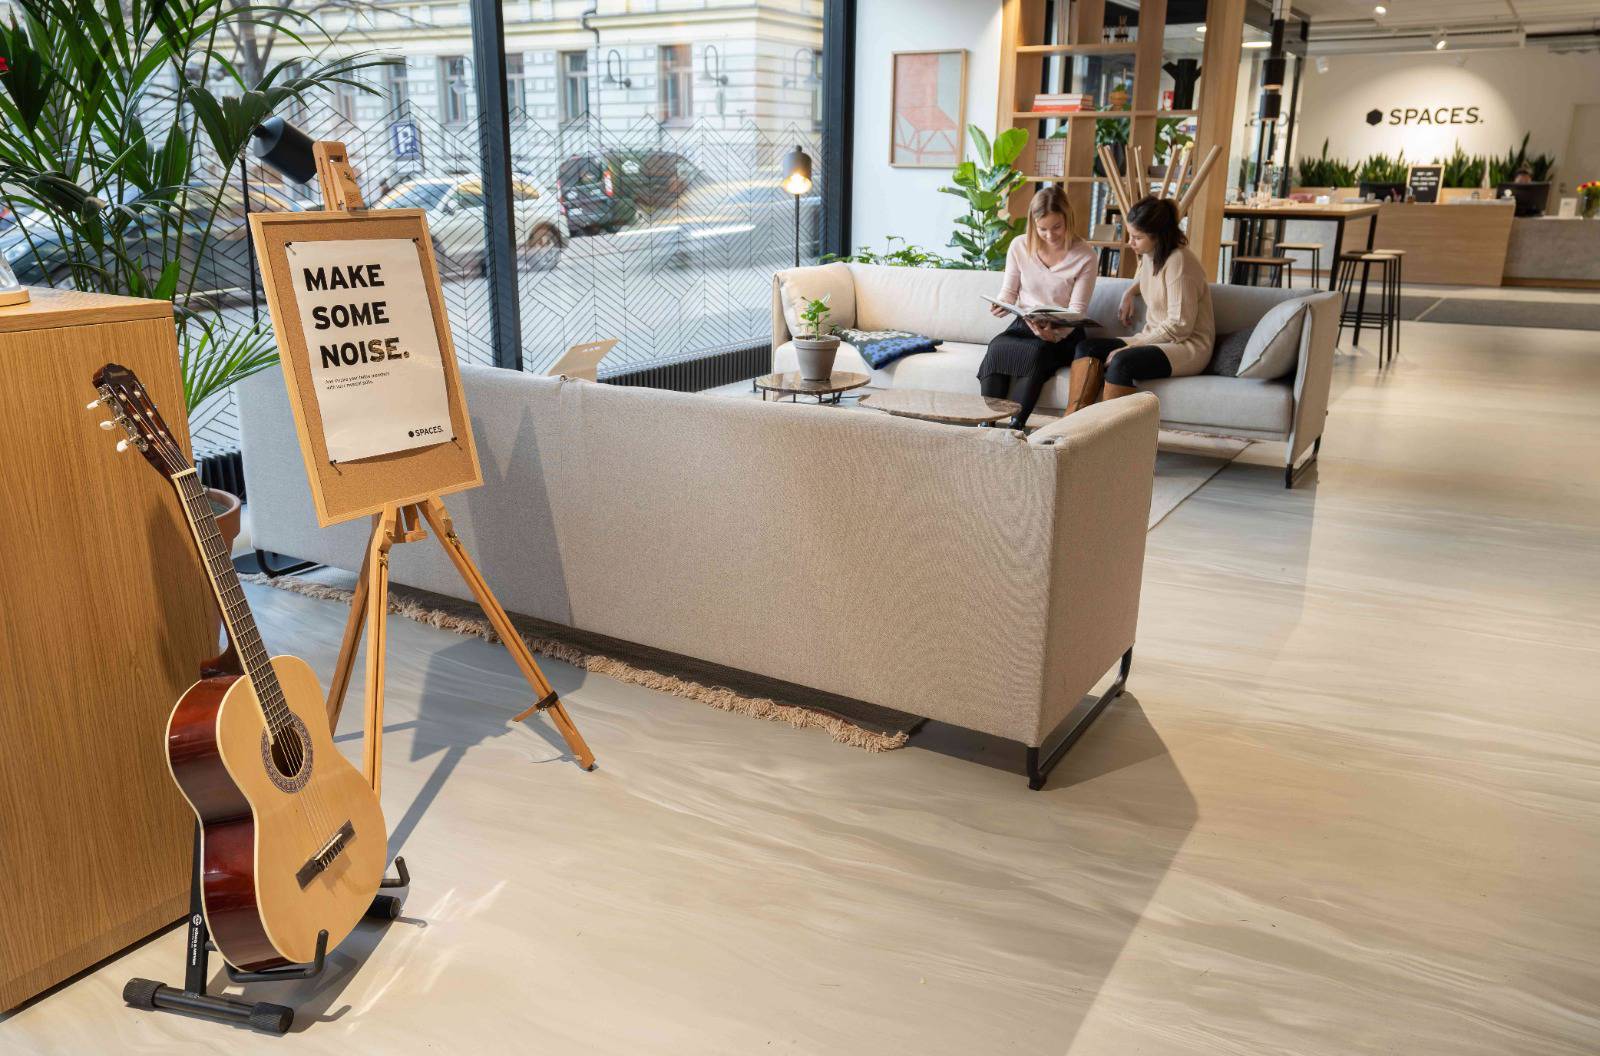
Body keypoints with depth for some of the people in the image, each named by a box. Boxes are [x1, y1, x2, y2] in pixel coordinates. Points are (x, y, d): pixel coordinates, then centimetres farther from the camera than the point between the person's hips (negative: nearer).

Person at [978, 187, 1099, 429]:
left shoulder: (1085, 256, -7)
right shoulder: (1019, 247, 1)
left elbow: (1077, 309, -9)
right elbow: (1009, 292, 10)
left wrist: (1056, 332, -29)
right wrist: (1002, 306, -15)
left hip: (1064, 334, -2)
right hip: (1024, 326, 3)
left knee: (1037, 352, -36)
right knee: (996, 346, -31)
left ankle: (1015, 426, -34)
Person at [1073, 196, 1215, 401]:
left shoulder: (1178, 261, -17)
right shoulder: (1149, 255, 8)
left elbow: (1179, 326, -21)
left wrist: (1130, 346, -19)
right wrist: (1129, 293, 16)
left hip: (1188, 347, -9)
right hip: (1156, 339, 9)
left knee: (1122, 362, -35)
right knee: (1086, 347, -11)